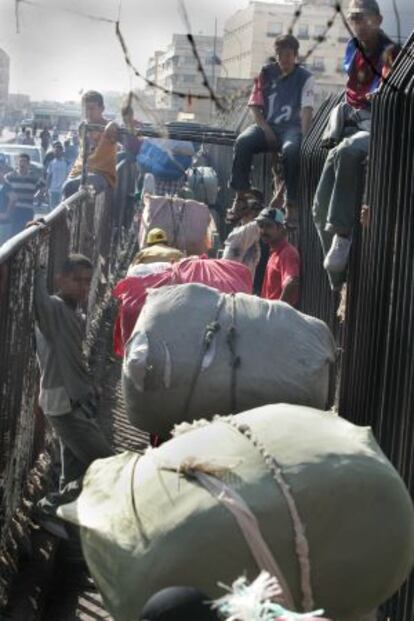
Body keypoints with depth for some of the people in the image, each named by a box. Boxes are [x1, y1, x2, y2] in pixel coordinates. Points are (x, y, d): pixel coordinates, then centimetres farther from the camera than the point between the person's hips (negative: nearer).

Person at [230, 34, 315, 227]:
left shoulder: (305, 78, 7)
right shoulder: (266, 73, 14)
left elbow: (307, 109, -5)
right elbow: (255, 105, 10)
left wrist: (304, 136, -21)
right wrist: (266, 129, -6)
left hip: (291, 127, -2)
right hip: (266, 125, 2)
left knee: (291, 150, -38)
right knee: (243, 142, -30)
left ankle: (291, 204, -33)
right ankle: (240, 196, -25)